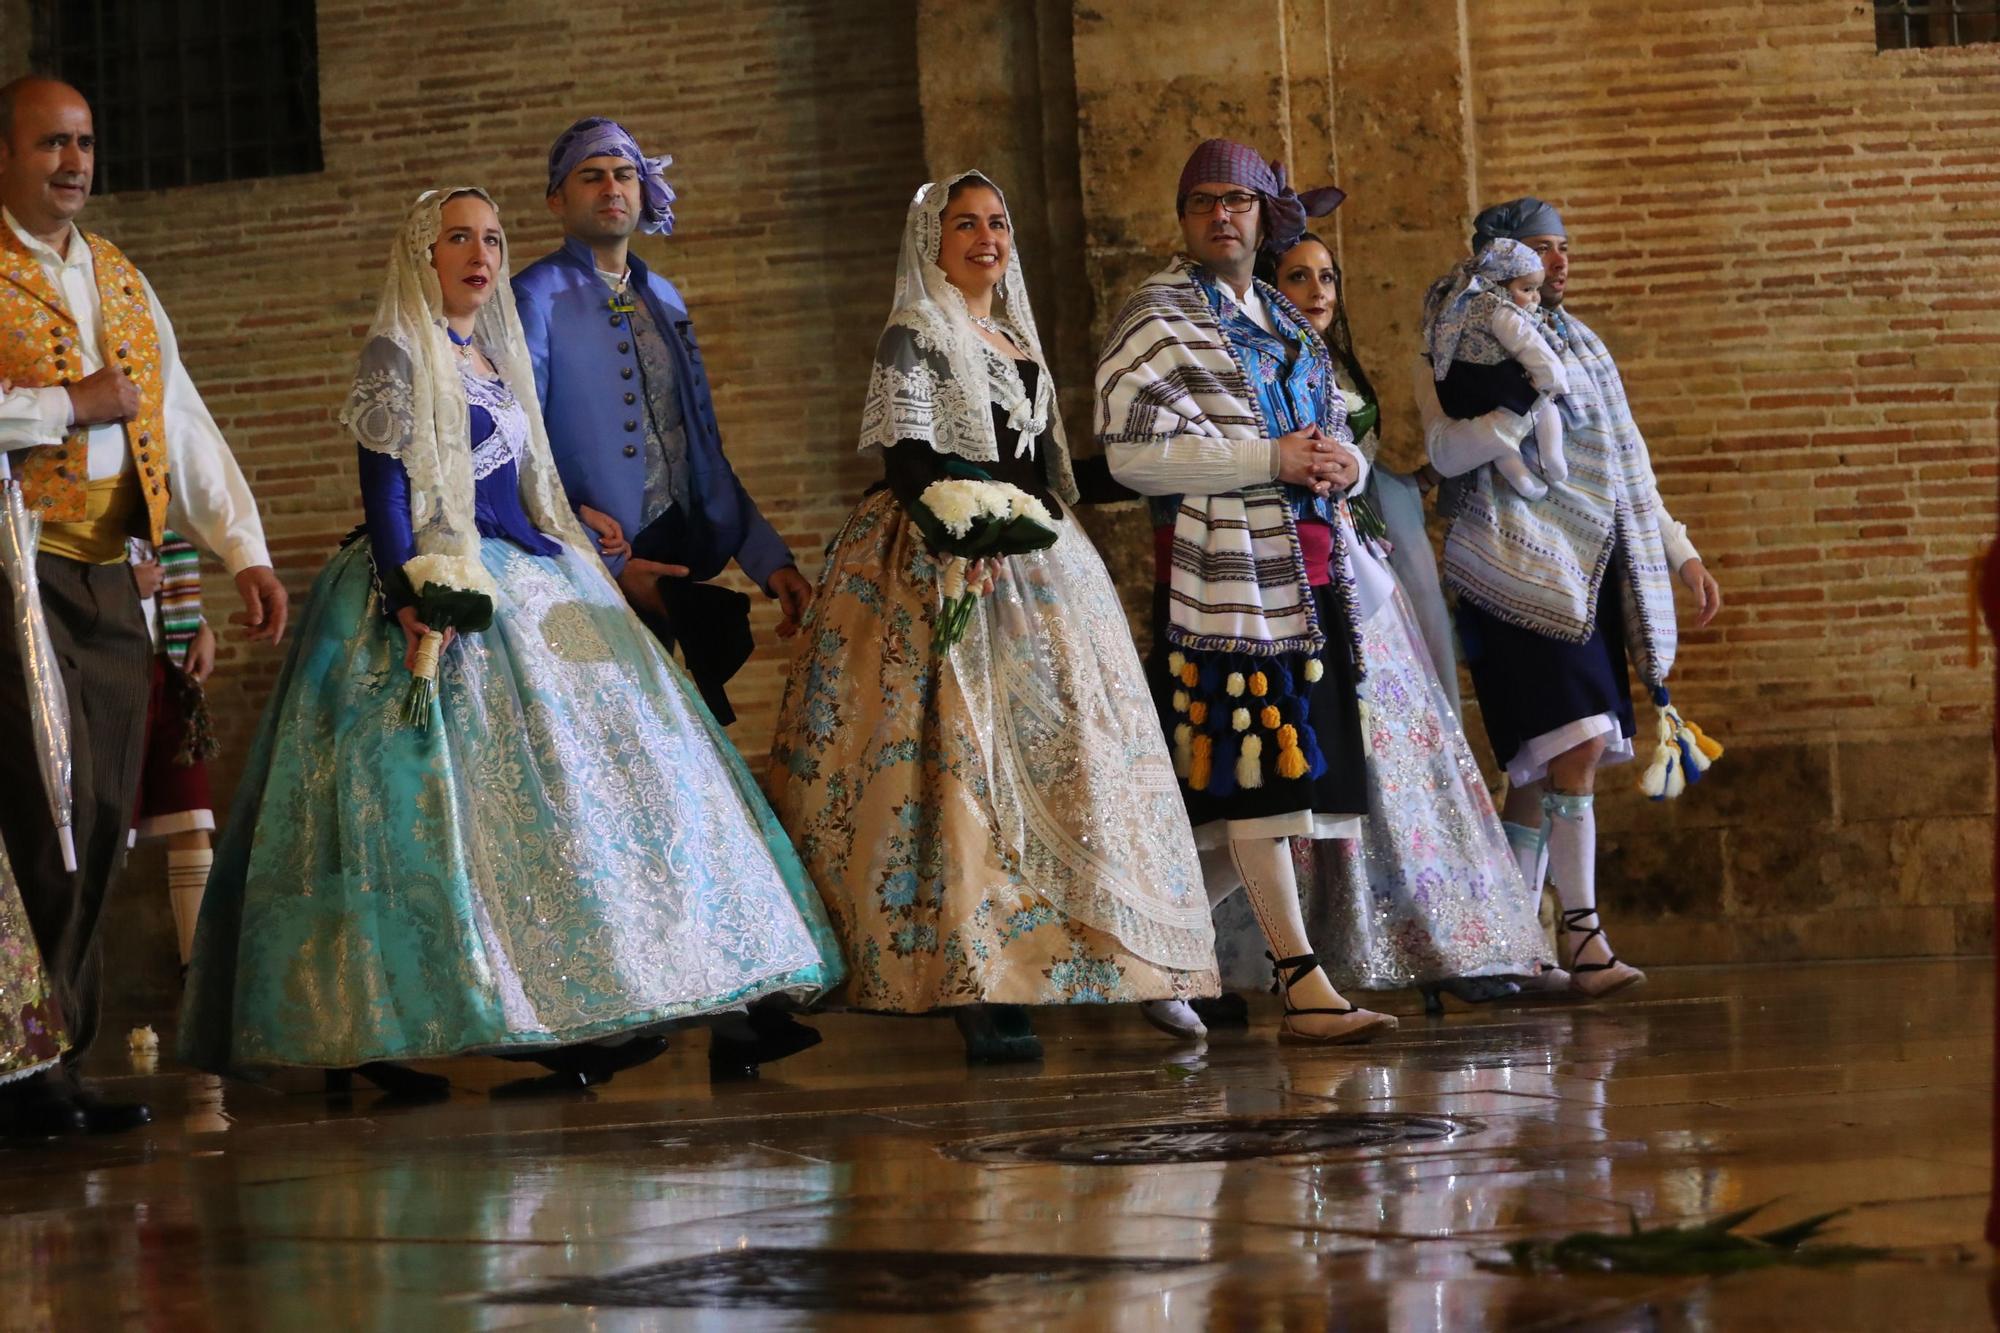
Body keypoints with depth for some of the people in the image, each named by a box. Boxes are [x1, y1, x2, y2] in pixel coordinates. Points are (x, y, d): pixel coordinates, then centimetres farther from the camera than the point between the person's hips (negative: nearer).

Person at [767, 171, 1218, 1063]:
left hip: (1035, 566, 8)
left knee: (1055, 754, 2)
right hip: (945, 567, -8)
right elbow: (907, 461, -13)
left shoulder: (1019, 343, 21)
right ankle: (974, 988, -18)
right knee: (961, 761, -14)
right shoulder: (915, 336, -2)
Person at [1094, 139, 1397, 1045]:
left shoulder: (1285, 322, 22)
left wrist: (1342, 462, 1)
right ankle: (1302, 987, -11)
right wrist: (1269, 461, -15)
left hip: (1311, 569, 8)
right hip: (1223, 570, -8)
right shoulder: (1156, 318, -1)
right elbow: (1129, 450, -13)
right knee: (1256, 778, -10)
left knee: (1279, 783, 6)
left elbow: (1339, 437, 27)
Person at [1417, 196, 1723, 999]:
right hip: (1525, 572, -7)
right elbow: (1448, 451, -16)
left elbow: (1627, 467, 25)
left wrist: (1682, 556, 21)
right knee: (1573, 750, -16)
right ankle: (1582, 937, -15)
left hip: (1596, 573, 7)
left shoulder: (1578, 344, 21)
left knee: (1540, 766, 4)